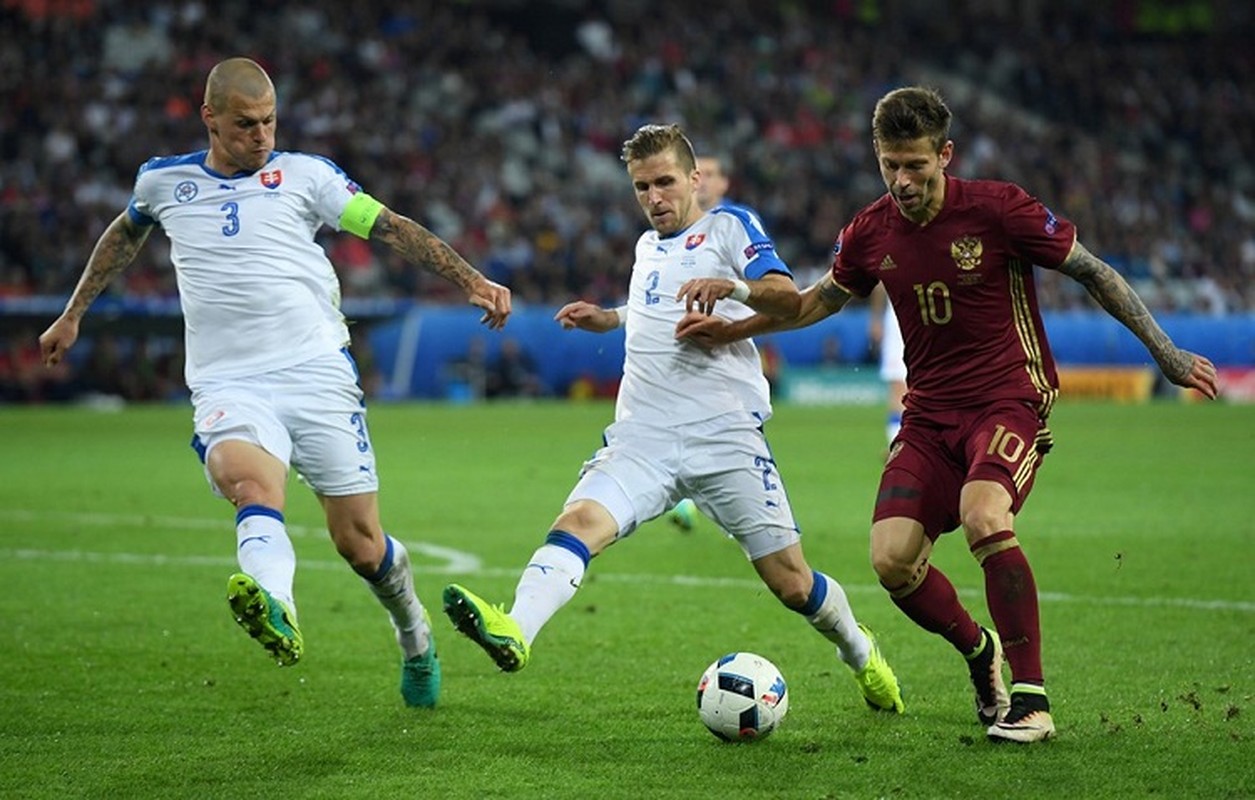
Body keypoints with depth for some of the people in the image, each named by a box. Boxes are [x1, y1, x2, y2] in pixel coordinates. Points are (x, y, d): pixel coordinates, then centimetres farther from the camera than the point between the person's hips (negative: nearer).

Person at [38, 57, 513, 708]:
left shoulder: (304, 175, 8)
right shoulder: (162, 182, 14)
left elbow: (392, 228, 5)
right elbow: (125, 234, 35)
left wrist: (470, 280, -6)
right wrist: (72, 315, 41)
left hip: (316, 372, 0)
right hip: (226, 384, 0)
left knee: (359, 543, -1)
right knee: (252, 484, -33)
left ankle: (415, 639, 30)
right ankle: (277, 615, -62)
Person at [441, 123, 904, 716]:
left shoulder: (728, 226, 5)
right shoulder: (646, 246, 25)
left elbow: (787, 297, -11)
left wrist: (734, 288, -29)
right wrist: (610, 320, 28)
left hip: (725, 438, -4)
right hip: (642, 439, 5)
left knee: (792, 583, -2)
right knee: (580, 521, -26)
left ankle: (861, 654, 28)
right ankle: (513, 632, -48)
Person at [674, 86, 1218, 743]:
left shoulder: (997, 208, -12)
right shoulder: (871, 233, 1)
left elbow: (1091, 271, -3)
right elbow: (822, 299, 21)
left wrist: (1165, 352, -2)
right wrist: (734, 328, 11)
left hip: (1010, 399, -5)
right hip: (930, 413, 5)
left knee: (983, 518, -32)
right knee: (892, 560, -12)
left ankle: (1030, 697, -20)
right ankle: (979, 651, 20)